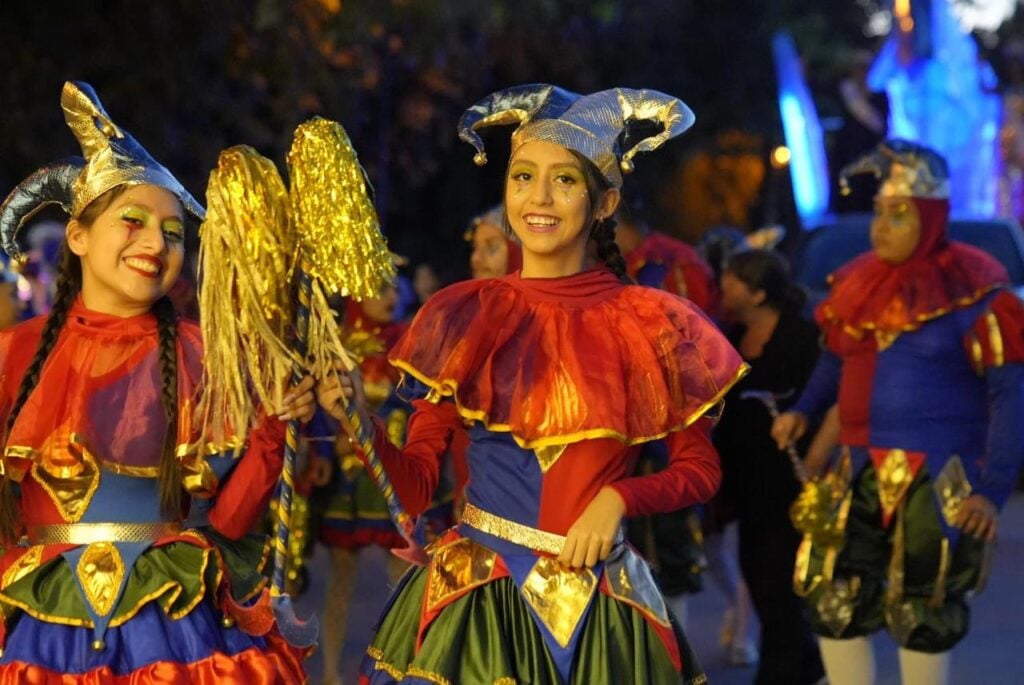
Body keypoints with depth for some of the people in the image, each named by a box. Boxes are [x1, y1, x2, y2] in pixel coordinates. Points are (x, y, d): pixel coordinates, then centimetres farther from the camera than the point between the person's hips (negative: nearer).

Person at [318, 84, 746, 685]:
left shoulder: (649, 324, -2)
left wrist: (619, 498, -12)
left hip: (599, 608, 0)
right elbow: (416, 486, -2)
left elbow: (701, 470, 5)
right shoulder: (464, 317, 1)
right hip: (474, 592, 0)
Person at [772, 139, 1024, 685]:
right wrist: (803, 411, 11)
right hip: (861, 471, 6)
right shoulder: (860, 282, 8)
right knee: (834, 602, 7)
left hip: (940, 479, -6)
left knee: (923, 615, 0)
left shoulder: (972, 289, -9)